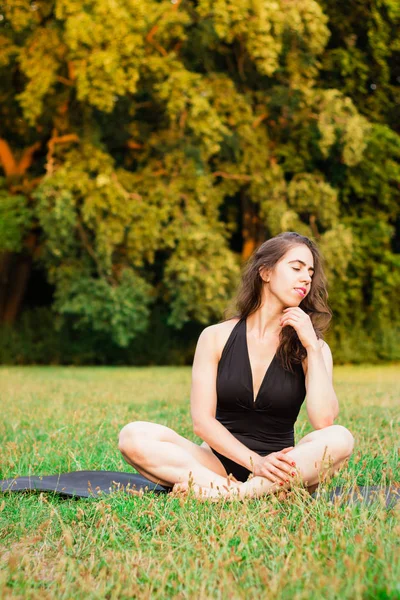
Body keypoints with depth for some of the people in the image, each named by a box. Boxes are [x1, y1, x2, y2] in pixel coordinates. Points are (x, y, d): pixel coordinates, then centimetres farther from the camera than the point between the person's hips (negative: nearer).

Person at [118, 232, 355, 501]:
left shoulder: (312, 347, 3)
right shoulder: (216, 337, 3)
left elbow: (324, 421, -13)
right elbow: (202, 420, -6)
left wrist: (312, 346, -12)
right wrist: (255, 462, -19)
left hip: (279, 471, 0)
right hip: (219, 462, 0)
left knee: (339, 439, -31)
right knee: (134, 436, -23)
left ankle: (227, 494, -36)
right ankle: (235, 490, -34)